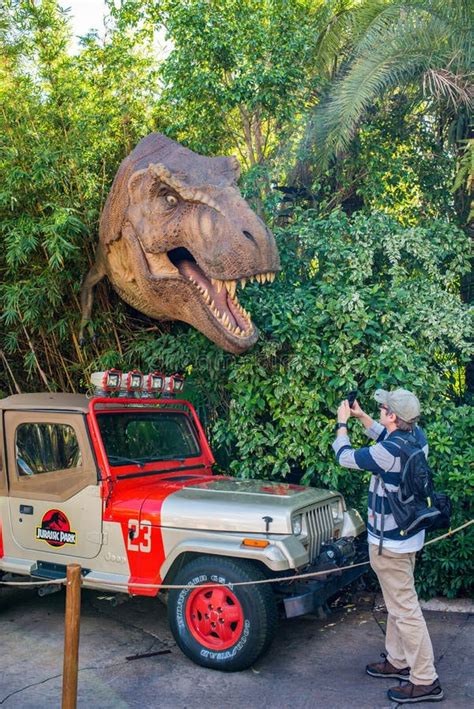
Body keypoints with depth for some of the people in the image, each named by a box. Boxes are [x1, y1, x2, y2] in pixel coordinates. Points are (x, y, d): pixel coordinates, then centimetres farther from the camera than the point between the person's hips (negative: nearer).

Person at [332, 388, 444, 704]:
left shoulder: (390, 452, -29)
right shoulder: (417, 435, -3)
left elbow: (345, 457, -14)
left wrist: (342, 423, 1)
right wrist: (361, 416, 16)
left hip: (390, 541, -10)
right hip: (408, 533, 10)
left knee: (405, 609, 0)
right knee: (398, 603, 22)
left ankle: (425, 681, 10)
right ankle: (398, 661, 37)